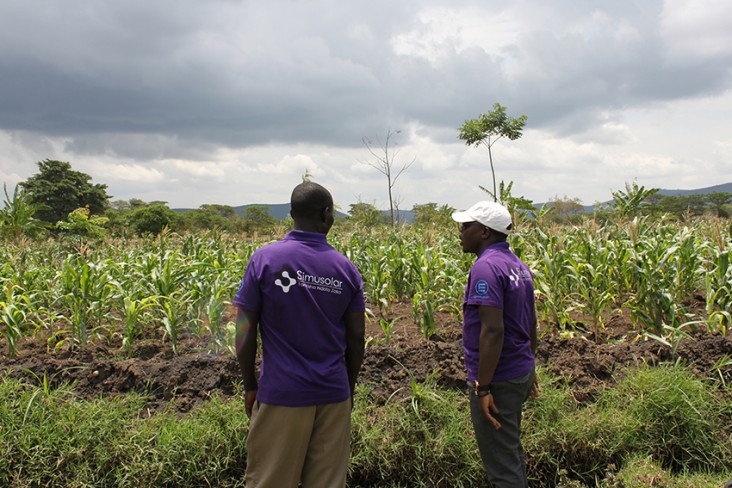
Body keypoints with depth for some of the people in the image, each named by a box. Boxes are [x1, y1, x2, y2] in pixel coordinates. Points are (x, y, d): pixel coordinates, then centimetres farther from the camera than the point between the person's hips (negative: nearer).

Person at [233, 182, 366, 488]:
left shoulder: (264, 260, -9)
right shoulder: (347, 269, -2)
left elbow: (244, 335, -7)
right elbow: (355, 341, 3)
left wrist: (250, 387, 6)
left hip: (281, 394, -2)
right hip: (333, 395, 2)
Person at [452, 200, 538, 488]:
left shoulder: (486, 267, -20)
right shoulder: (518, 265, 9)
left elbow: (493, 330, -27)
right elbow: (531, 323, 16)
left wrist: (483, 387, -24)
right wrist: (529, 367, 25)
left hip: (496, 380, -10)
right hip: (519, 373, 10)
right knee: (511, 453, 24)